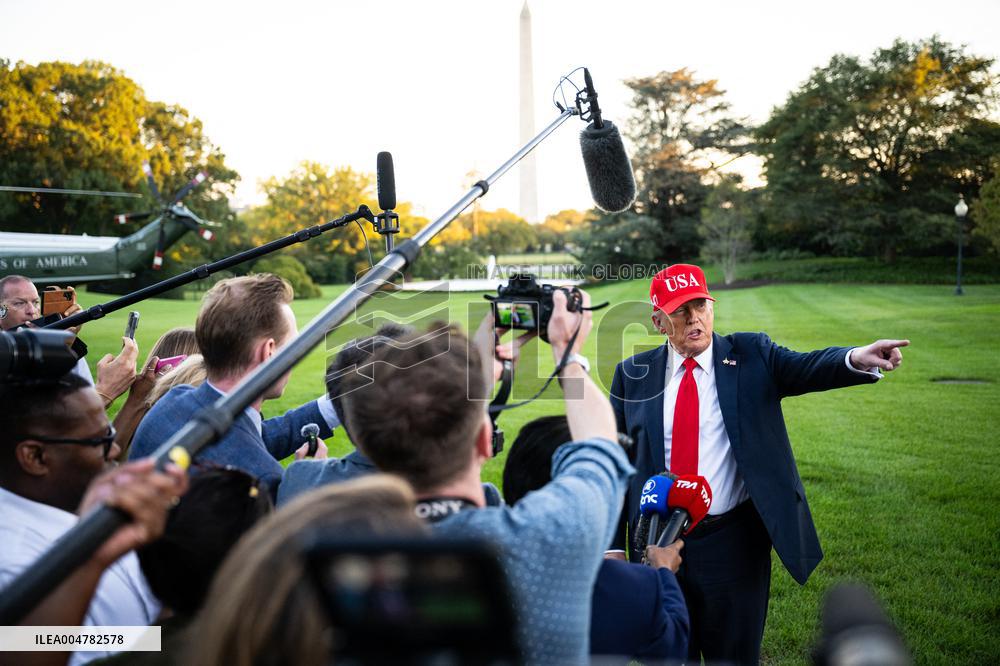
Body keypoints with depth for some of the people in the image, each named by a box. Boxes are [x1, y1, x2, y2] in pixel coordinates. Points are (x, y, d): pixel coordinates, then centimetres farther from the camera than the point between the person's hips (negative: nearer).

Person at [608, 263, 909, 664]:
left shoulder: (751, 355, -2)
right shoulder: (633, 375, 0)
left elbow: (805, 368, -20)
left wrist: (858, 358, -42)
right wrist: (613, 543, -1)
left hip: (734, 541, -1)